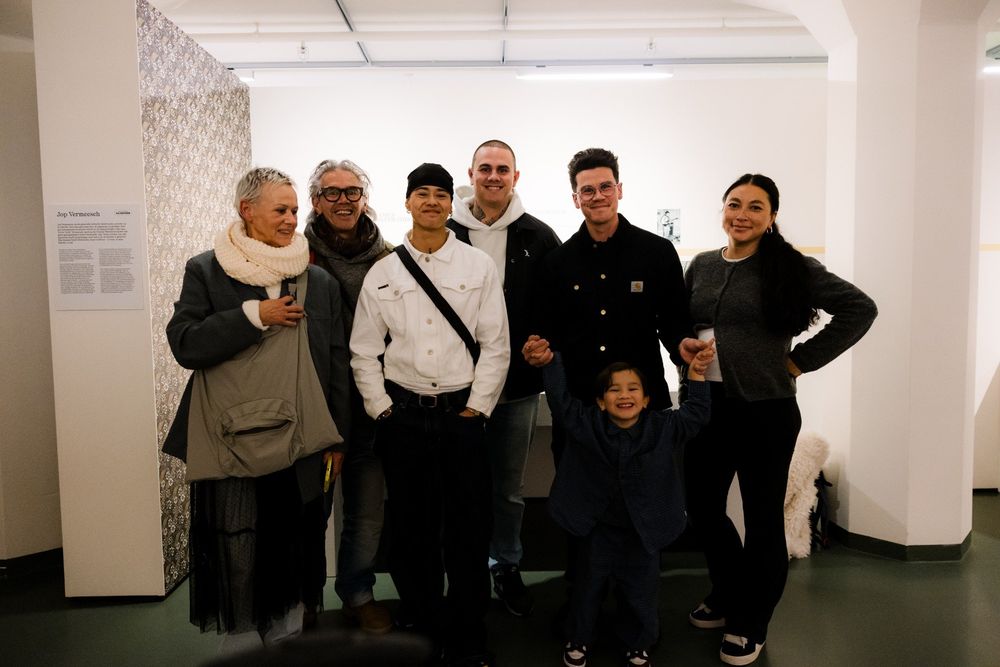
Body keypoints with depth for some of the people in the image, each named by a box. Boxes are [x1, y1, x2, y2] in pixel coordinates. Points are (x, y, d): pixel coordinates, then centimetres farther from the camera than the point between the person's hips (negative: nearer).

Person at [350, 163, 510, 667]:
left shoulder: (479, 266, 1)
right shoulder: (382, 273, 5)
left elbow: (495, 345, -1)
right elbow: (363, 351, 6)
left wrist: (476, 408, -5)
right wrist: (381, 410, 1)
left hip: (463, 413, -1)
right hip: (402, 415, 1)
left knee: (469, 530, 4)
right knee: (410, 528, 10)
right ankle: (421, 626, 30)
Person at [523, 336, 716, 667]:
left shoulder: (662, 427, -9)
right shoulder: (587, 423, -12)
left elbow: (696, 414, -4)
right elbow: (560, 400, -18)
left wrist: (696, 375, -12)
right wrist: (550, 363, -31)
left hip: (643, 531, 1)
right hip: (598, 528, 0)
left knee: (641, 595, 16)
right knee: (587, 589, 18)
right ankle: (577, 640, 42)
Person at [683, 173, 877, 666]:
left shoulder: (790, 267, -6)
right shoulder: (701, 266, 8)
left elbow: (859, 309, -9)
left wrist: (801, 359, -11)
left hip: (764, 410, -4)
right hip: (704, 405, 5)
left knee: (762, 518, 8)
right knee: (701, 506, 14)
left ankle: (749, 626, 29)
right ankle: (728, 594, 40)